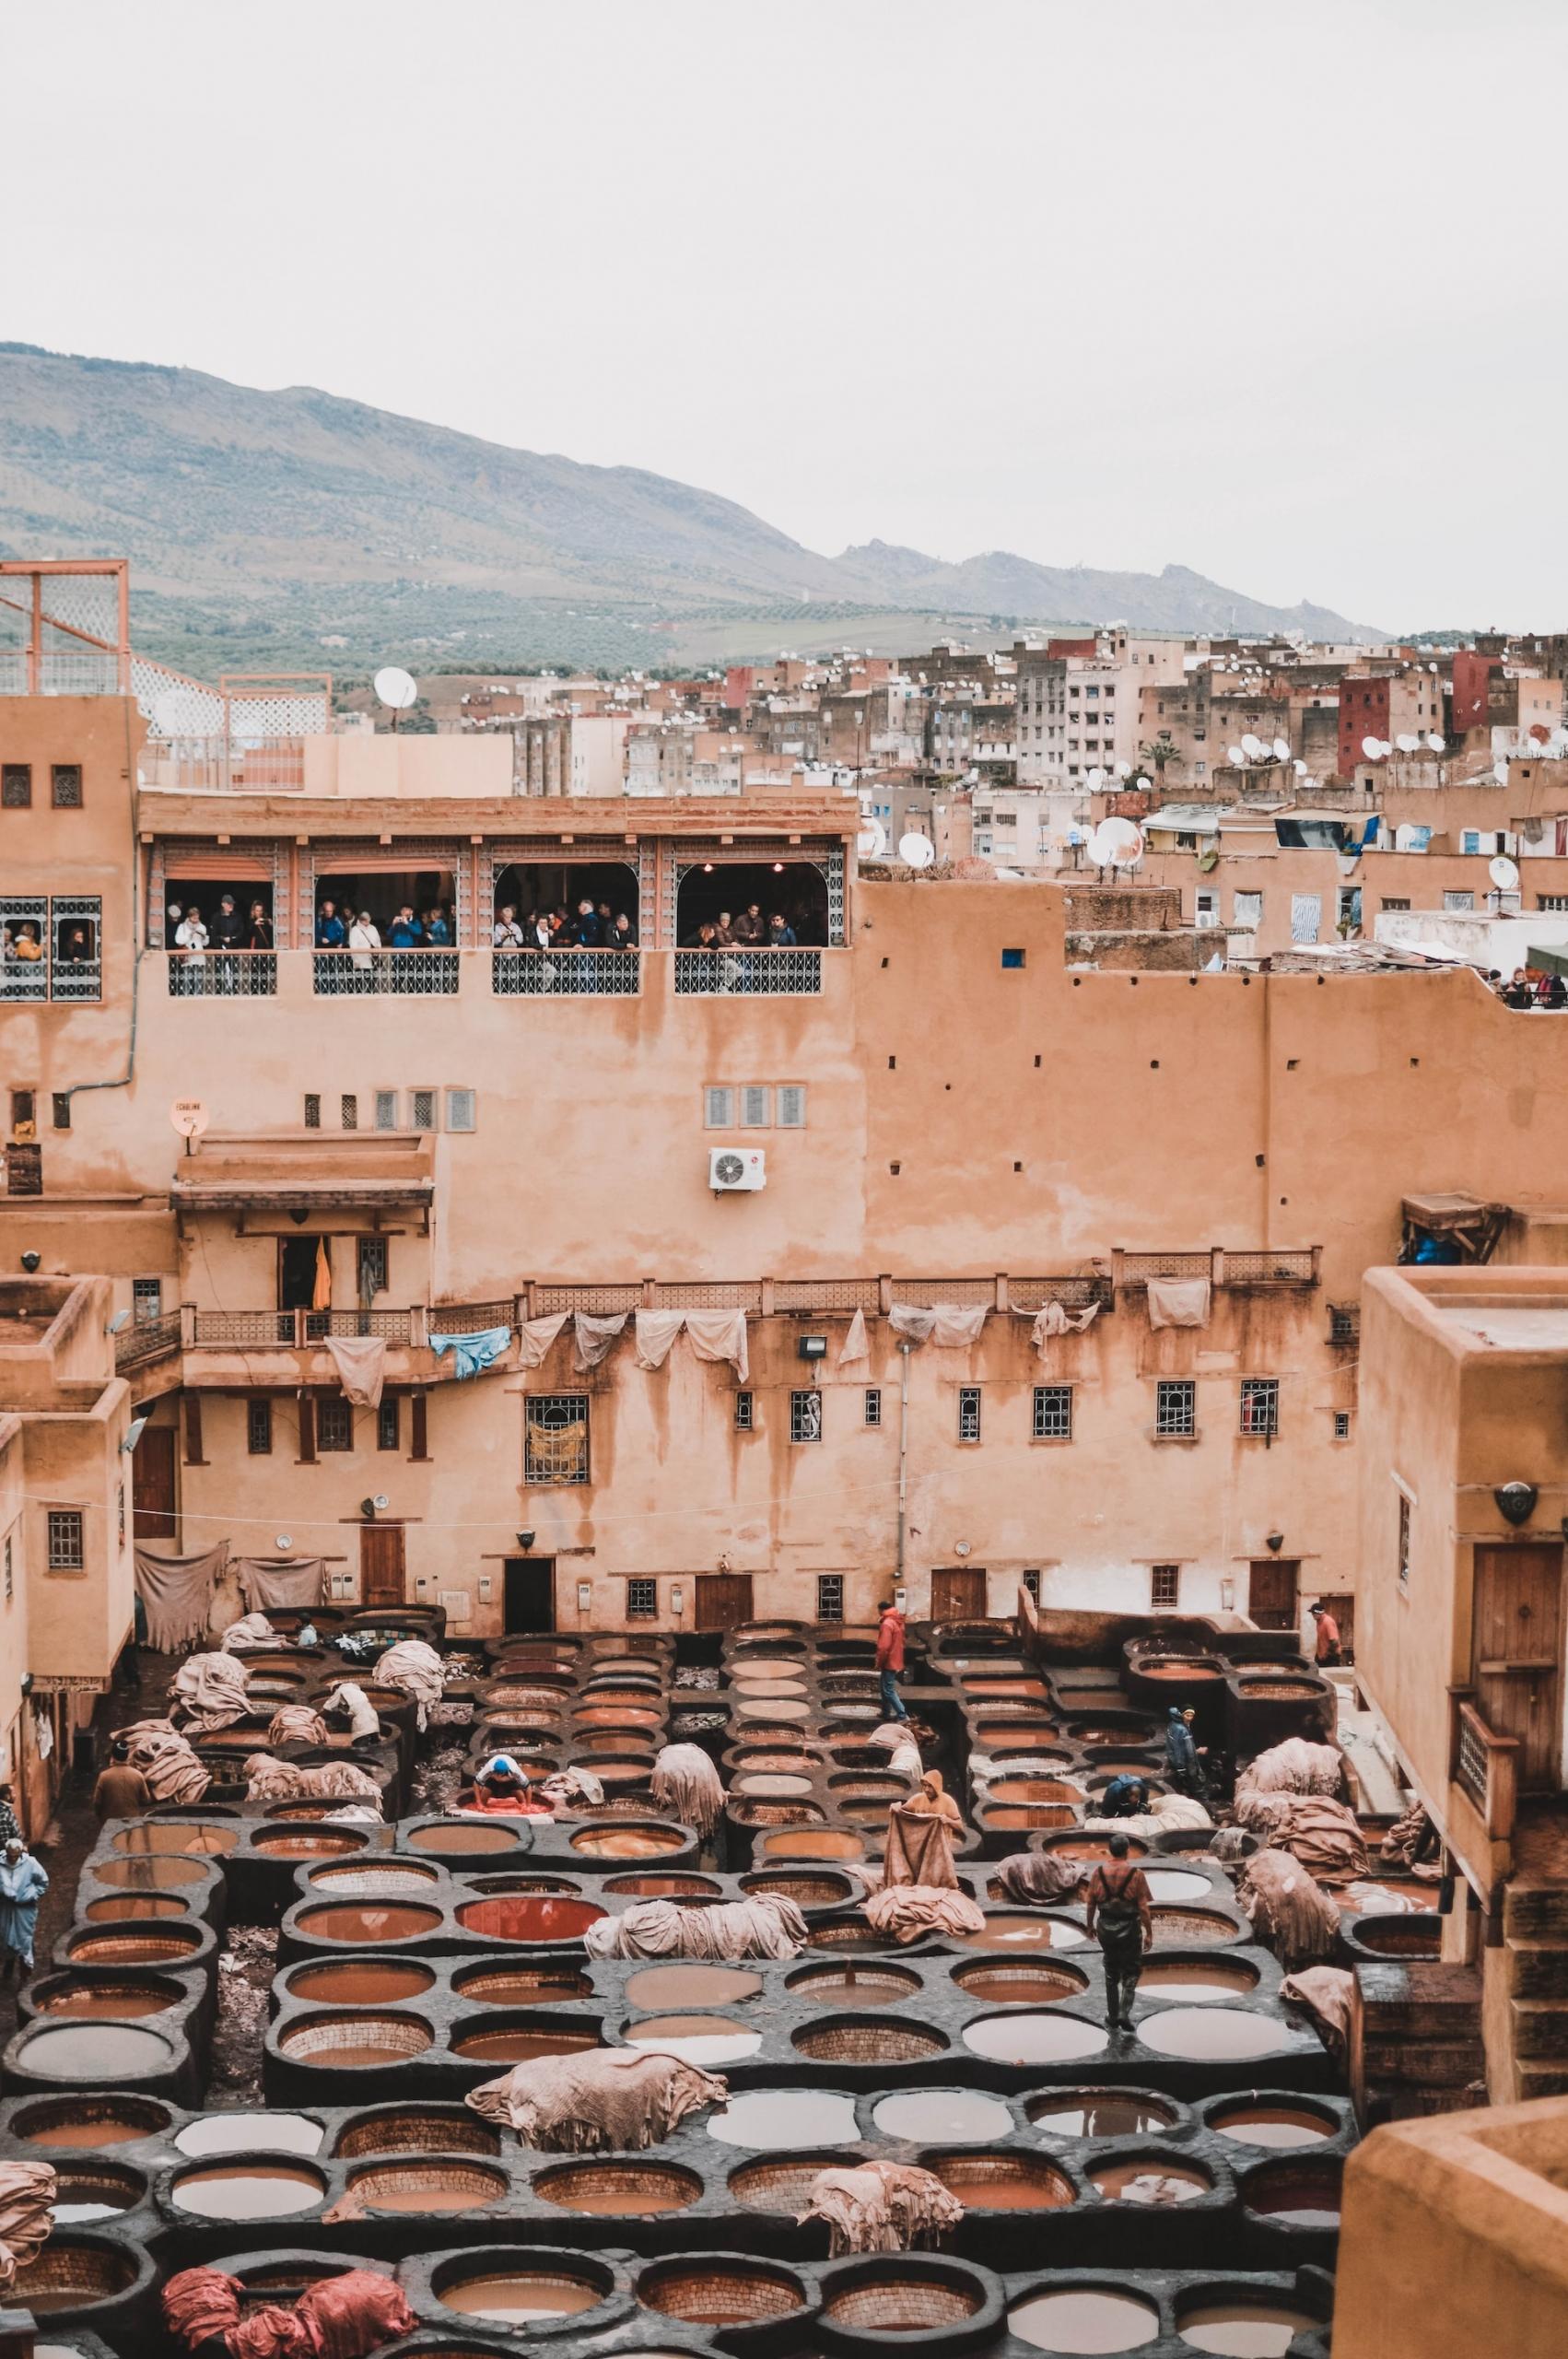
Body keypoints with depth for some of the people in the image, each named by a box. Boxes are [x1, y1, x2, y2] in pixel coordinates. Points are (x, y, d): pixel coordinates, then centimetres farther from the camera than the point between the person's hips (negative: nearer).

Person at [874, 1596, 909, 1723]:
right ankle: (887, 1712, 30)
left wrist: (879, 1663, -15)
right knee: (885, 1687, 22)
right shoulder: (897, 1622, 10)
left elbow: (884, 1647, -26)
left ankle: (902, 1716, -9)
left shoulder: (887, 1624, -22)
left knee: (889, 1691, -6)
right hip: (896, 1660, 10)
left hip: (889, 1662, -10)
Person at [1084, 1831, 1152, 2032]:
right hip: (1129, 1930, -3)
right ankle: (1124, 2013, -5)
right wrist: (1149, 1933, -5)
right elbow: (1144, 1907, -13)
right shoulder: (1136, 1874, -14)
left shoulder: (1099, 1872, -5)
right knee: (1131, 1973, 10)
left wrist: (1090, 1925, 14)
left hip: (1106, 1929, 3)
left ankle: (1113, 2015, 22)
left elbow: (1090, 1902, 0)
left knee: (1111, 1972, 18)